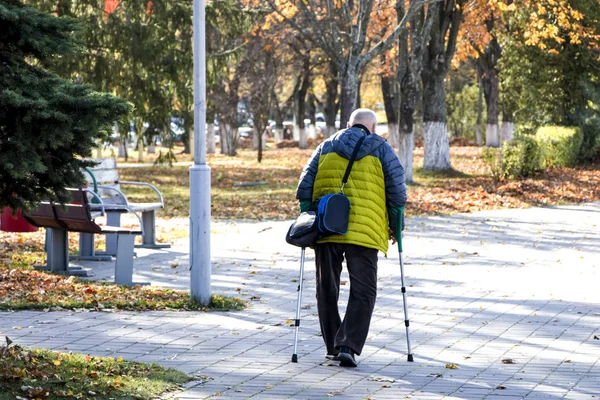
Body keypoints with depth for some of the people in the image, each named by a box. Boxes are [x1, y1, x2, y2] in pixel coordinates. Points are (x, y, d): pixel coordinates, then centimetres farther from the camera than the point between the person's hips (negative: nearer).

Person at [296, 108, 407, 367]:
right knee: (362, 293, 1)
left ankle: (333, 348, 19)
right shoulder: (381, 149, 8)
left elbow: (304, 188, 8)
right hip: (365, 232, -3)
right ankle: (348, 347, -13)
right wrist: (395, 227, 12)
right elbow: (397, 191, 2)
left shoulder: (326, 148, 15)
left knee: (327, 290, 15)